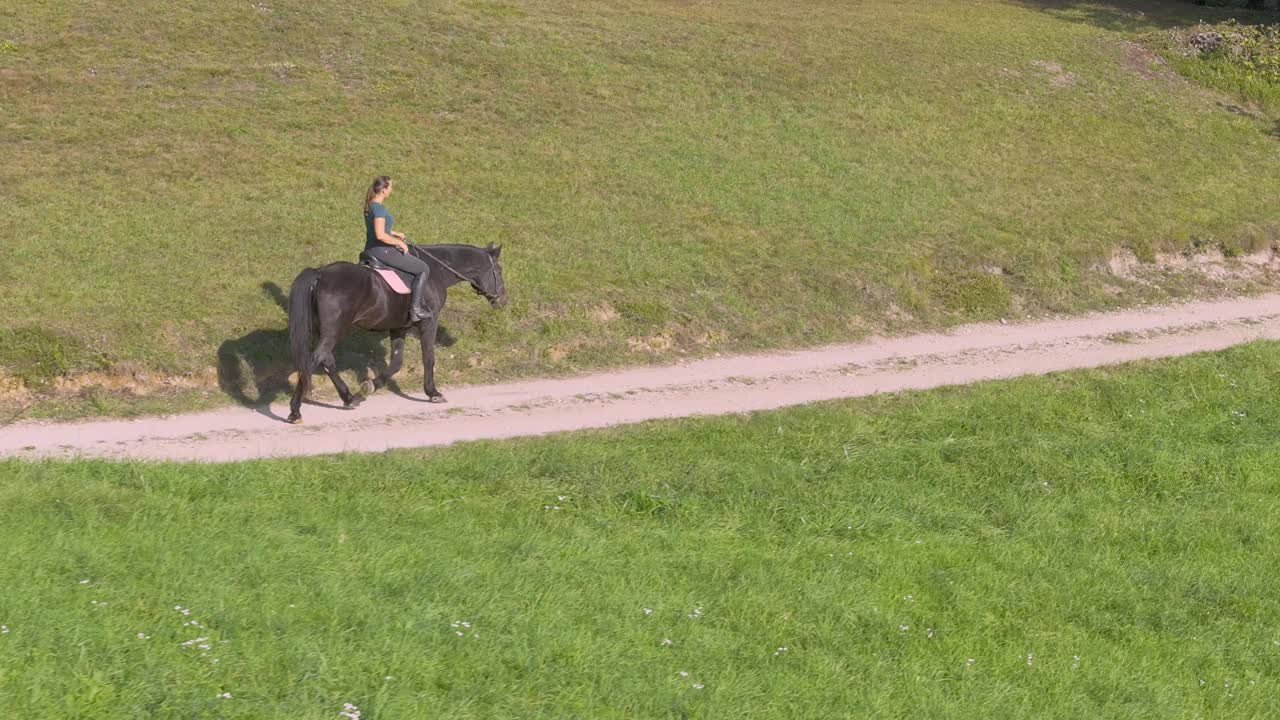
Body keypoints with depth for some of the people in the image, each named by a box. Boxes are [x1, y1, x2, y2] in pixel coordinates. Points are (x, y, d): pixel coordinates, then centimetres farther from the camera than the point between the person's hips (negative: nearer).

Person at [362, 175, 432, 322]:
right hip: (382, 251, -11)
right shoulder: (379, 208, -22)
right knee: (423, 269, -4)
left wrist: (394, 233, 19)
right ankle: (415, 309, -6)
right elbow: (380, 235, -29)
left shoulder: (369, 205, 8)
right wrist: (399, 242, -16)